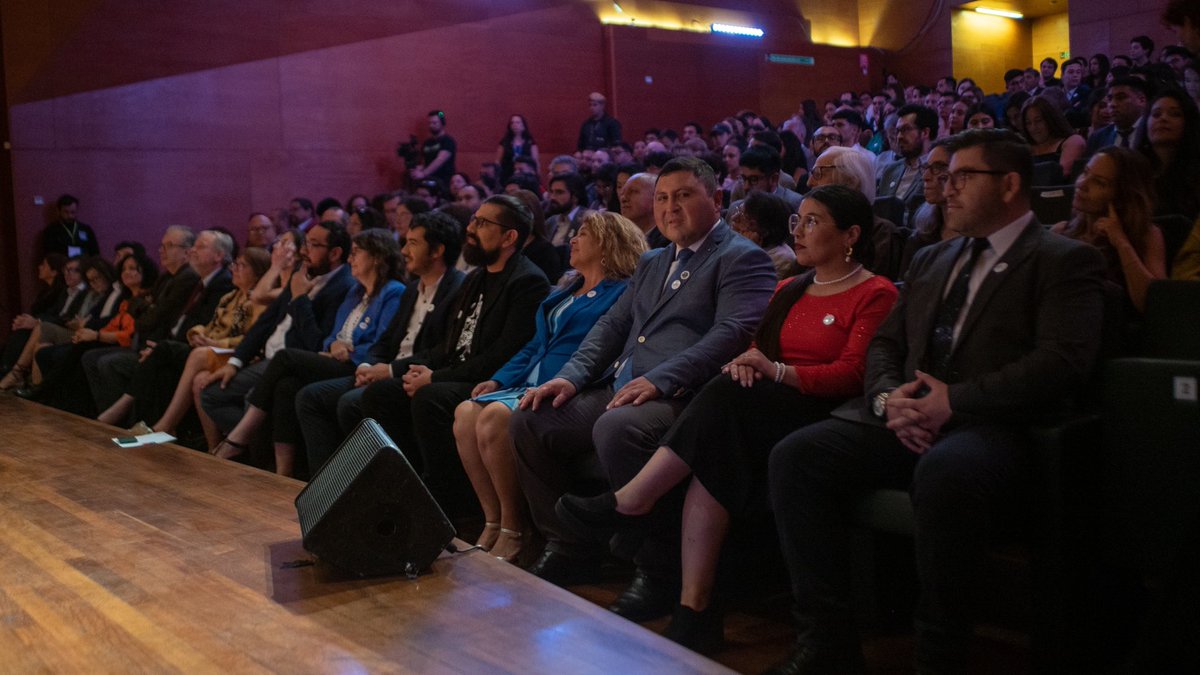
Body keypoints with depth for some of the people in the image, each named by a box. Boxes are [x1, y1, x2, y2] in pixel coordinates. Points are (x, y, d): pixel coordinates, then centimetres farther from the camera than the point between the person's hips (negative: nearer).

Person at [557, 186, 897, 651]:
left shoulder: (876, 295, 2)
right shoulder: (788, 290, 24)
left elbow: (852, 374, -9)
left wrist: (777, 371, -20)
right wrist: (744, 363, -6)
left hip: (822, 417, -5)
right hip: (758, 413, 5)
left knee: (728, 398, -32)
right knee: (715, 453, -29)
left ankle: (629, 501, -26)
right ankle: (695, 606, -33)